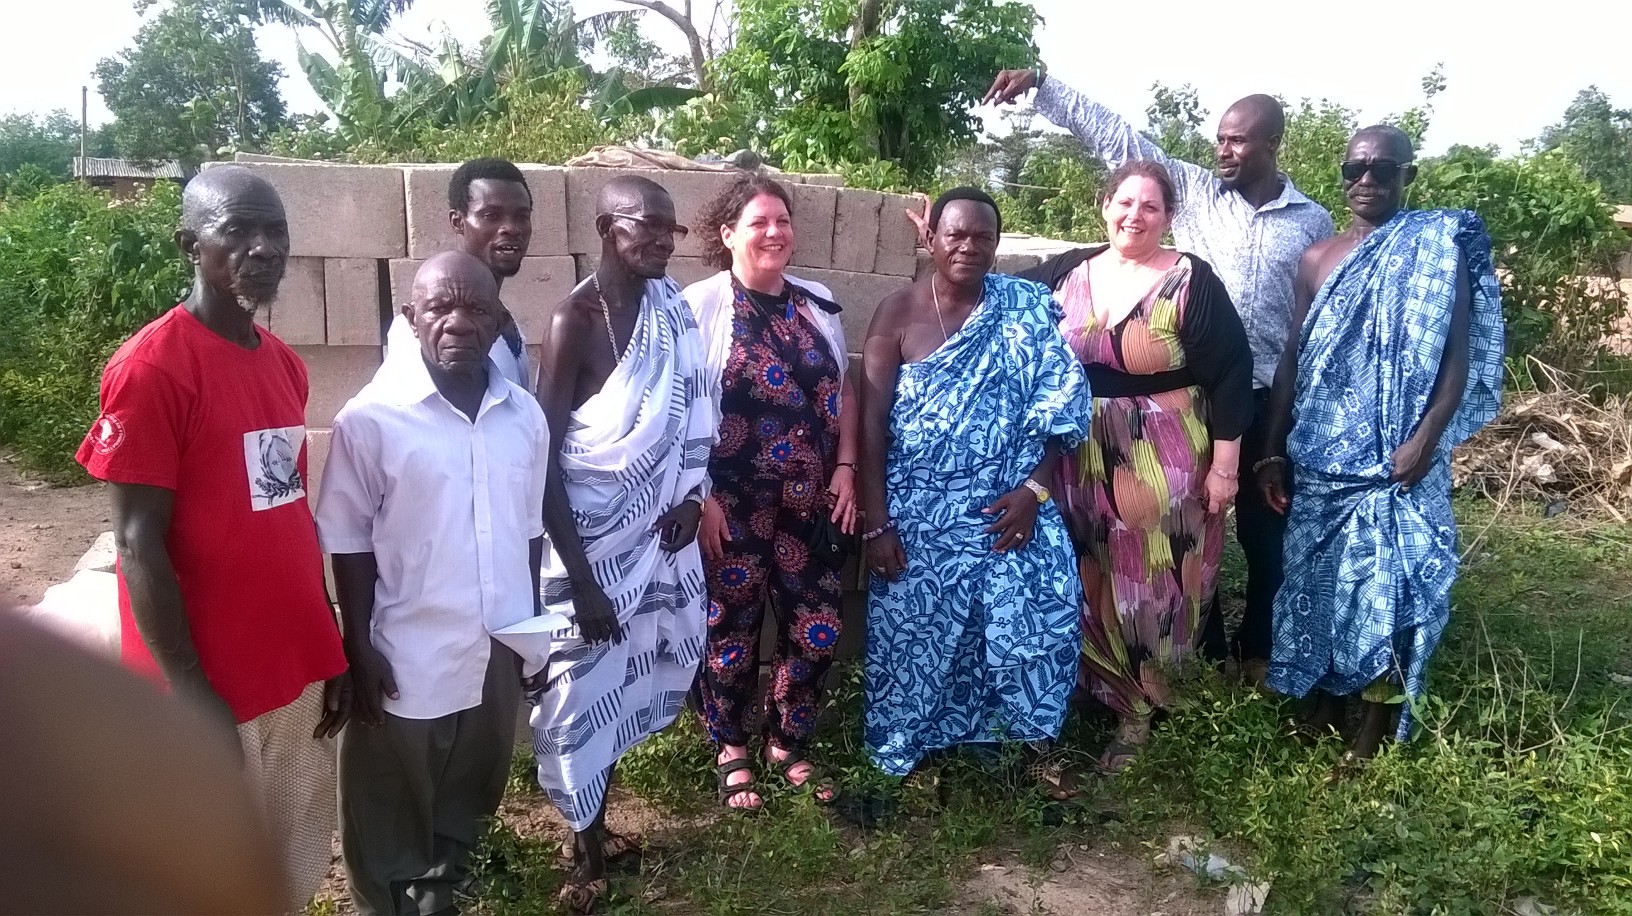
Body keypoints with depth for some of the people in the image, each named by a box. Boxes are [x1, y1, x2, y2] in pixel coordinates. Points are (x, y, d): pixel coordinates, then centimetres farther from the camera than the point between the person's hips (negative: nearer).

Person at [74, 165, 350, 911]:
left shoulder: (285, 365, 8)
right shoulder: (150, 368, -15)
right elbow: (138, 543, -15)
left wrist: (330, 650, 10)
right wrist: (188, 691, -17)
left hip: (294, 670, 7)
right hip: (209, 687, -6)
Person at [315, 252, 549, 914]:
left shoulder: (525, 415, -1)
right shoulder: (370, 418, -14)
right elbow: (348, 543, -9)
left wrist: (534, 626, 11)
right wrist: (360, 649, -9)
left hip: (500, 650, 5)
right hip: (409, 657, -4)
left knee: (468, 798, 23)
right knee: (392, 816, 14)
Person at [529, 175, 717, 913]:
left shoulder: (671, 307, 1)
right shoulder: (572, 321, -17)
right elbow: (542, 459, -18)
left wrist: (692, 493, -5)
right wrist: (582, 579, -20)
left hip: (656, 533, 6)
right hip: (591, 543, -6)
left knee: (622, 684, 17)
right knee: (582, 692, 4)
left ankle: (596, 829, 36)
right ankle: (586, 855, 24)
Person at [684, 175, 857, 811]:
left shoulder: (817, 303, 8)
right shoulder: (701, 305, -8)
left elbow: (842, 391, 13)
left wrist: (845, 469, 3)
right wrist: (701, 497, -13)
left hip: (810, 500, 5)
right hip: (733, 505, -4)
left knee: (817, 629, 8)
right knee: (732, 628, 8)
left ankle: (789, 745, 31)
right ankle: (731, 750, 31)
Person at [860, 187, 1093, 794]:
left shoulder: (1027, 308, 2)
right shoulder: (898, 313, -3)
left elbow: (1058, 398, 0)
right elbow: (872, 421, -5)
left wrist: (1034, 488, -11)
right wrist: (876, 522, -9)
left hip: (1008, 504, 1)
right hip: (918, 511, -1)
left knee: (1040, 611, -8)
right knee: (915, 628, 6)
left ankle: (1037, 741, 14)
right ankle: (908, 744, 29)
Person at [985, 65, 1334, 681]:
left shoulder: (1312, 222, 4)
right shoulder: (1193, 191, 2)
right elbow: (1114, 136, -4)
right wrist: (1040, 82, -10)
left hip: (1268, 397, 0)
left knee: (1263, 523, 10)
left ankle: (1257, 645, 29)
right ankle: (1201, 643, 27)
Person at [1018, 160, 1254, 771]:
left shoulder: (1191, 282, -7)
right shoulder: (1066, 273, 4)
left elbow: (1231, 375, -7)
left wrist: (1224, 465, -10)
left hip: (1164, 464, -3)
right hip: (1082, 462, 4)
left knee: (1150, 584, 5)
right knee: (1091, 583, 12)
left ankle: (1138, 704, 25)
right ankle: (1105, 688, 33)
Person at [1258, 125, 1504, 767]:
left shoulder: (1442, 249, -2)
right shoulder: (1317, 260, 8)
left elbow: (1458, 355, -7)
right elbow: (1293, 359, 9)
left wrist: (1425, 438, -19)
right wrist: (1273, 451, 6)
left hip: (1397, 456, -3)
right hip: (1321, 456, 4)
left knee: (1387, 581, 0)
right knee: (1322, 575, 10)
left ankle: (1377, 719, 15)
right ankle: (1327, 698, 27)